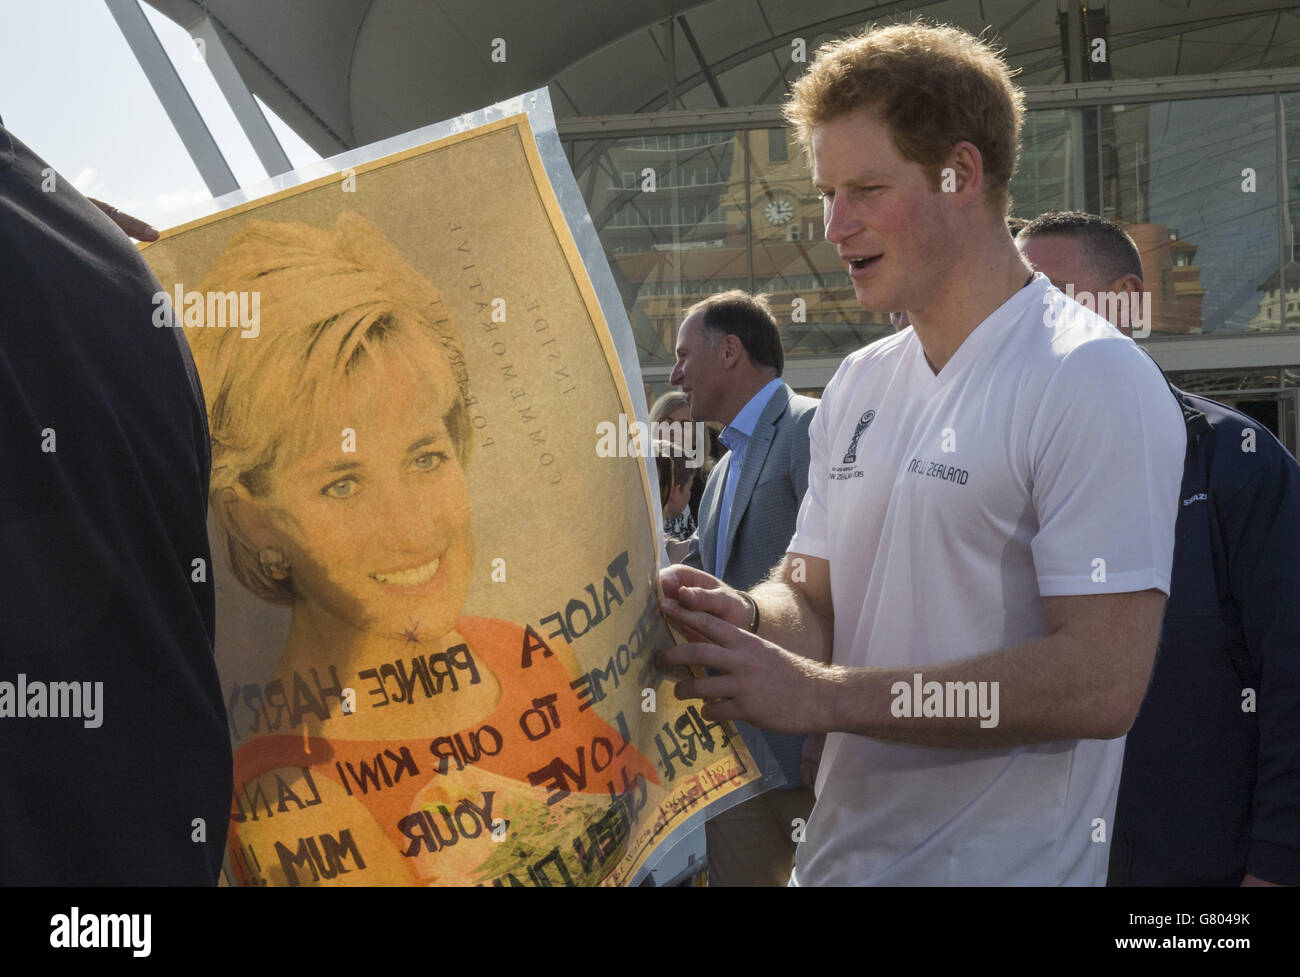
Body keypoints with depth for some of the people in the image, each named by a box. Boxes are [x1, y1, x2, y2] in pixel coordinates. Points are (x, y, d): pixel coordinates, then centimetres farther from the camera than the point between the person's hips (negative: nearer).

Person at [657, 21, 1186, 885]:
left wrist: (822, 694, -21)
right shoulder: (859, 385, 10)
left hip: (1005, 863, -7)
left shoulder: (1095, 382, -15)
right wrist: (744, 617, -12)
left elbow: (1102, 681, -22)